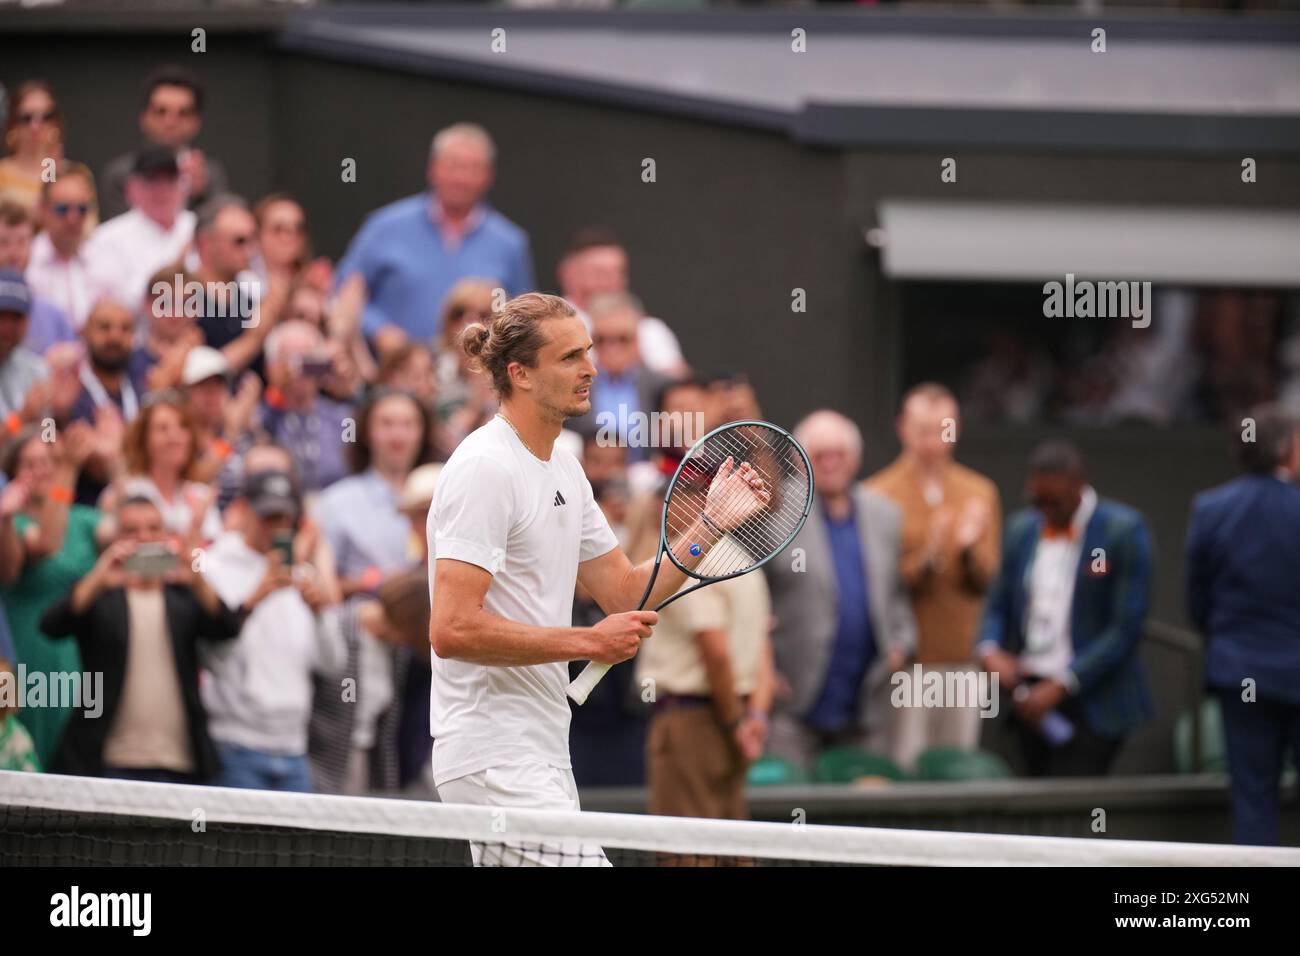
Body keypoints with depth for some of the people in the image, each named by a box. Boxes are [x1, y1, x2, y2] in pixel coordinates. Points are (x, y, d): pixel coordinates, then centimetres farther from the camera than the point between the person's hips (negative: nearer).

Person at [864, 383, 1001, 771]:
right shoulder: (879, 495, -2)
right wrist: (926, 560, -22)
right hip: (906, 657, -4)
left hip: (963, 659, 4)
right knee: (903, 770, -8)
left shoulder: (979, 493, 11)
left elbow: (985, 580, 5)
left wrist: (969, 548, -15)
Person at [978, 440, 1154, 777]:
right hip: (1032, 697, 6)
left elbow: (1127, 626, -11)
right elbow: (999, 606, 18)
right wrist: (989, 651, -6)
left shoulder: (1123, 531, -7)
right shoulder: (1021, 529, 12)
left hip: (1091, 702, -6)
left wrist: (1061, 685, -16)